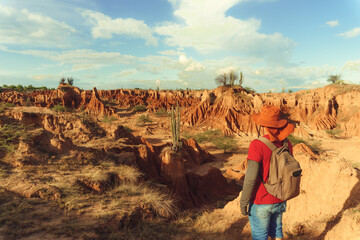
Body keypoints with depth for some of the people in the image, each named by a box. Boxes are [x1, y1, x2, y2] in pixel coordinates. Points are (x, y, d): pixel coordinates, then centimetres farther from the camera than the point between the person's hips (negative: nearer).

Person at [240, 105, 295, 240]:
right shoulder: (286, 143, -4)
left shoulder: (257, 145, -26)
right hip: (279, 200, 6)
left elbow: (251, 178, -24)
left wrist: (243, 202, -12)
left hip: (260, 203, -6)